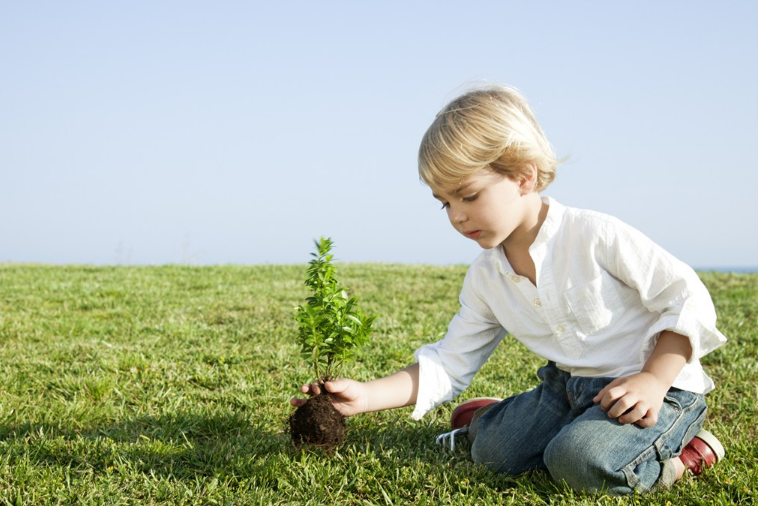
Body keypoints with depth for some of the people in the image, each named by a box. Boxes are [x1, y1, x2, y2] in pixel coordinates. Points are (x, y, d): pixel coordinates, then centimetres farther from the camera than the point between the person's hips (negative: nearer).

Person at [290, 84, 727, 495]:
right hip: (569, 387, 6)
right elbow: (446, 366, 2)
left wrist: (653, 380, -25)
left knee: (580, 459, -29)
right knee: (493, 449, -6)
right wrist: (364, 397, -10)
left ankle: (683, 456, -7)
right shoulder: (485, 279, 0)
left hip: (660, 385, -6)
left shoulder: (595, 236, -20)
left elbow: (688, 298, -15)